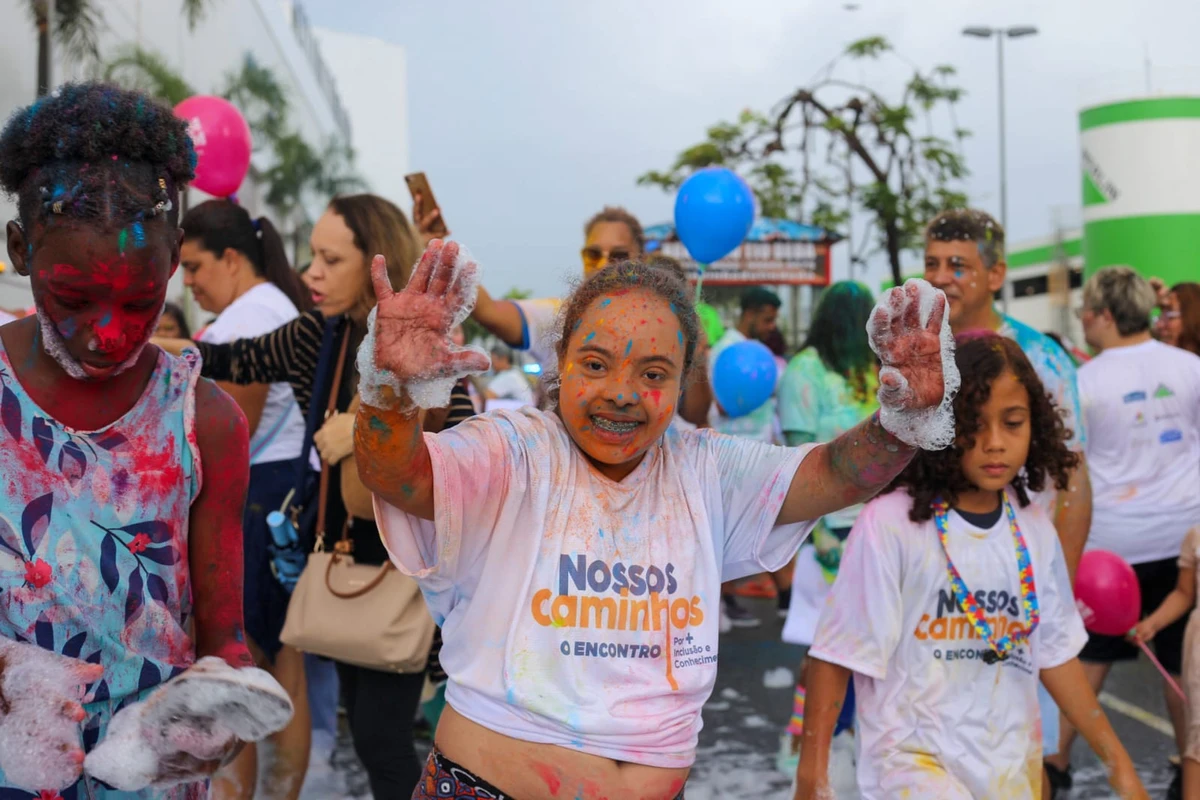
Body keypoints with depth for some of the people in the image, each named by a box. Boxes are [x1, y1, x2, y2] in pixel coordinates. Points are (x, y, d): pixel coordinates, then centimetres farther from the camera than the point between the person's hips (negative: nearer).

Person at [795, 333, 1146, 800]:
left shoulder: (1034, 532, 4)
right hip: (913, 760, -5)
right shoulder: (889, 524, -14)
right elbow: (839, 655, -10)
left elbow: (1055, 654, 12)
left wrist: (1117, 761, 15)